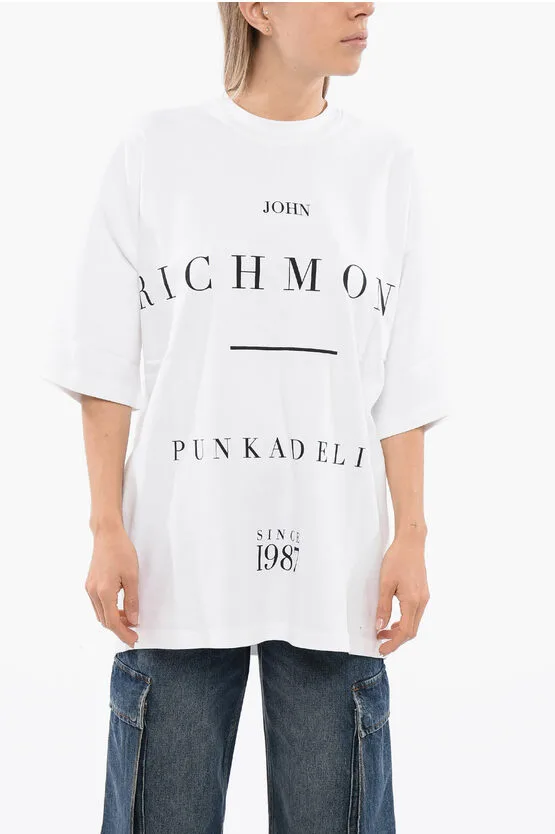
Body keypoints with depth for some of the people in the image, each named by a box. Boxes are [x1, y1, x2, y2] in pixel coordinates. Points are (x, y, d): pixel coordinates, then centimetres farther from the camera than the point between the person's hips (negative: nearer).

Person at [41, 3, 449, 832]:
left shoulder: (387, 160, 8)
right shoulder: (154, 149, 2)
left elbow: (404, 380, 7)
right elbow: (107, 361, 2)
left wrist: (411, 536, 2)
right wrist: (107, 529, -3)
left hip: (337, 567, 2)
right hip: (180, 557, -1)